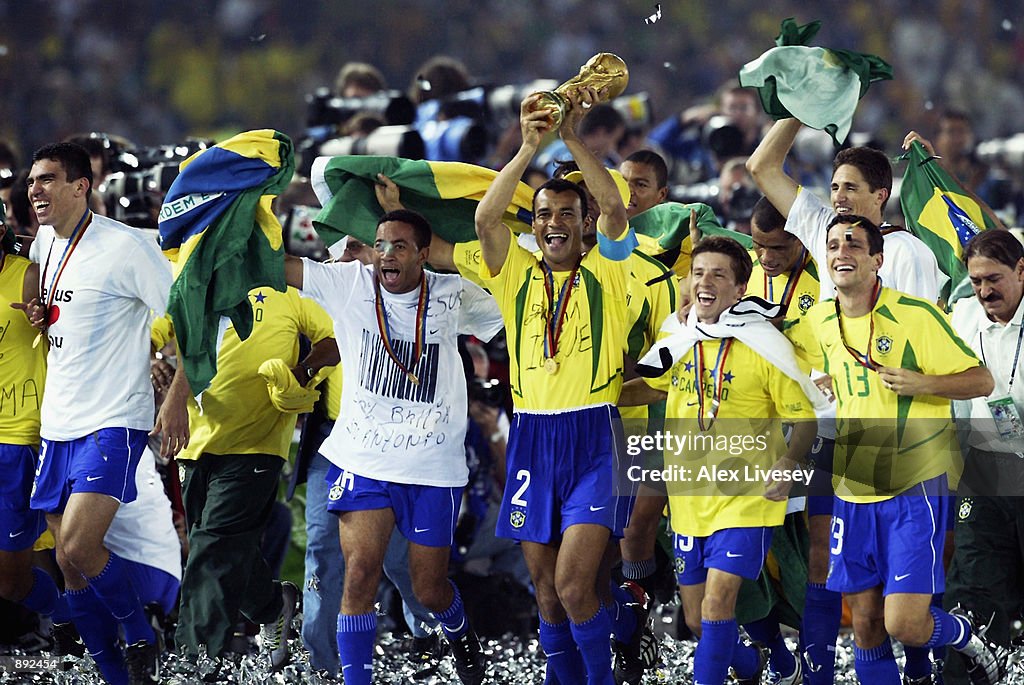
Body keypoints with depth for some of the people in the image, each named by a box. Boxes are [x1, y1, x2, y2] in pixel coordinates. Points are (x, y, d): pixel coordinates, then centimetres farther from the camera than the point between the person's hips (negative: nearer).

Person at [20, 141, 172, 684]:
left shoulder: (124, 246, -13)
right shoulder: (43, 243, 10)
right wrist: (39, 314, 9)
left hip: (114, 421, -8)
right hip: (58, 424, 8)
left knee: (78, 547, -20)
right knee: (69, 562, 5)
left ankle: (142, 640, 0)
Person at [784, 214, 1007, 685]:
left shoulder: (916, 316, -10)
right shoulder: (819, 323, 6)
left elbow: (982, 381, -7)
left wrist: (921, 383, -23)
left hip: (914, 491, -5)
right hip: (852, 496, 5)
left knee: (904, 624, -12)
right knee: (866, 625, 6)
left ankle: (968, 638, 19)